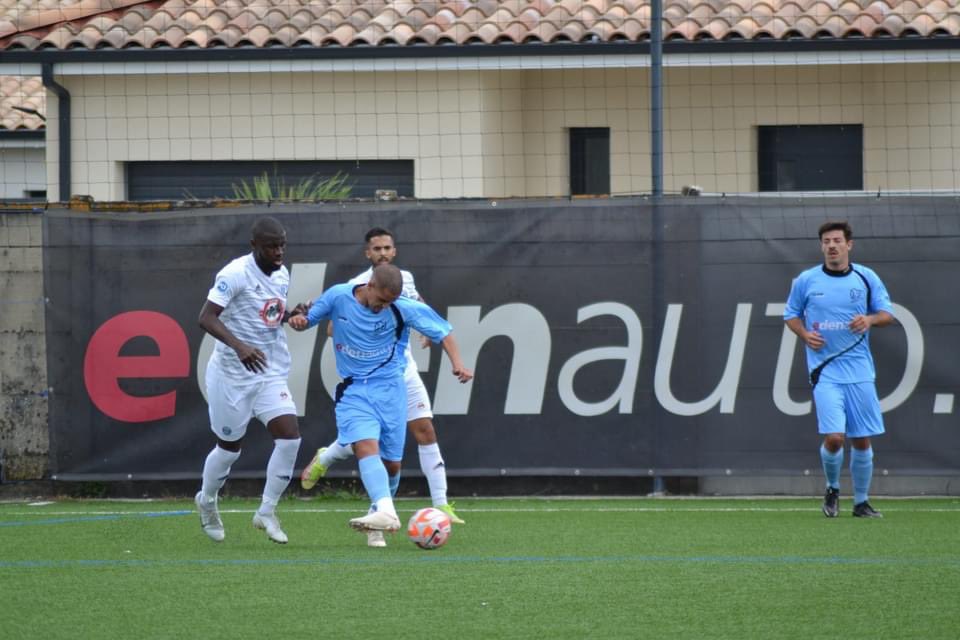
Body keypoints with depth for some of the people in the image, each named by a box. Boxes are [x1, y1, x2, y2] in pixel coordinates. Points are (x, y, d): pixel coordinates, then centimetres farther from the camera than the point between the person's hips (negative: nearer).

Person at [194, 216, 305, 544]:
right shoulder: (235, 274, -17)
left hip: (271, 373, 6)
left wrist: (291, 316, -1)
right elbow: (206, 317, -25)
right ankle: (207, 501, 38)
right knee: (229, 447, 8)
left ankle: (267, 512, 2)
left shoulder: (282, 275, 6)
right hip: (232, 374, -5)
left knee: (290, 437, -12)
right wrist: (239, 347, -39)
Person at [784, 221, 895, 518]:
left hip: (860, 370, 2)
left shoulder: (867, 278, 4)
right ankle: (832, 489, 14)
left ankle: (861, 502, 20)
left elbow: (887, 313, 8)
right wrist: (805, 334, -6)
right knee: (833, 438, -14)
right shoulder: (805, 281, 3)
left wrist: (870, 319, -14)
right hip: (825, 370, -2)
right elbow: (791, 314, 13)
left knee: (862, 440, 5)